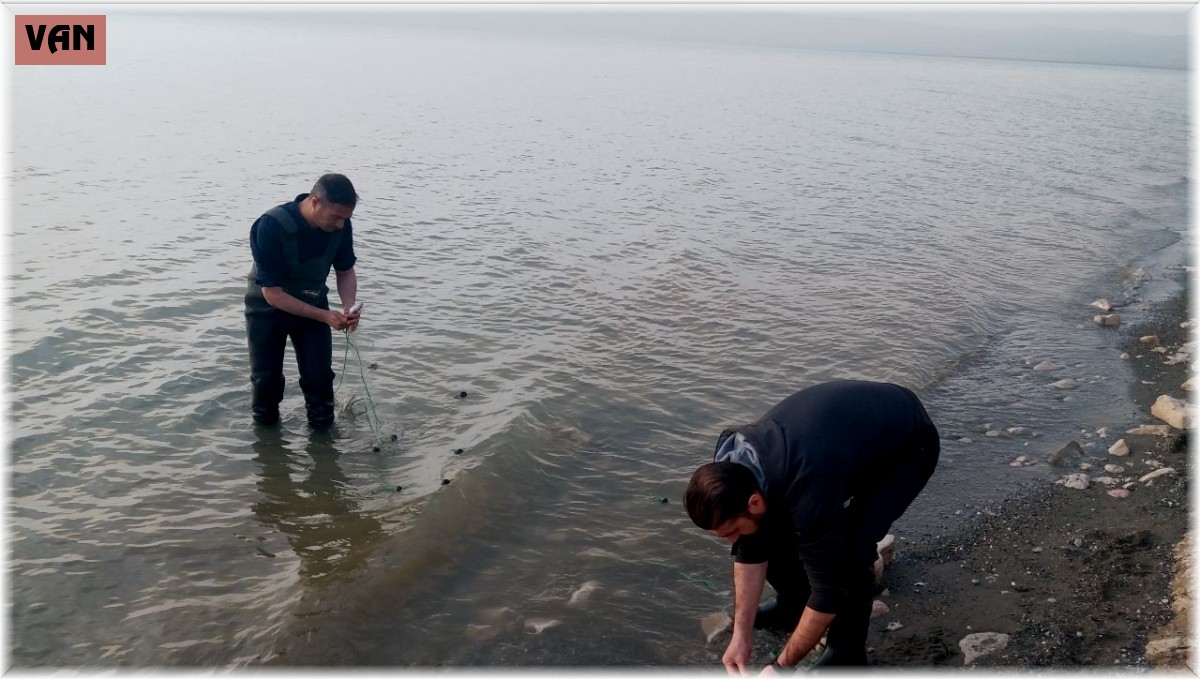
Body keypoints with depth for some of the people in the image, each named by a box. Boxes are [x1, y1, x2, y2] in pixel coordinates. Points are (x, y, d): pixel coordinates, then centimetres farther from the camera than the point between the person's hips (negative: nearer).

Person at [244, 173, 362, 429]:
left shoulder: (340, 225, -20)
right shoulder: (271, 226, -34)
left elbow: (346, 271, -4)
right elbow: (273, 293, -29)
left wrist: (348, 307, -23)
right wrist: (324, 316, -34)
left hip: (312, 304, 3)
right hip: (268, 309, -3)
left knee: (320, 376, -2)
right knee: (266, 378, 6)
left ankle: (323, 429, 18)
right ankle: (265, 427, 31)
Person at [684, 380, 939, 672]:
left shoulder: (809, 488, -41)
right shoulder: (732, 464, -19)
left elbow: (830, 586, -30)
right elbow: (750, 549, -6)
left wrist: (781, 667, -21)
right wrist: (741, 635, -5)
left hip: (907, 445, -7)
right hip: (847, 428, 7)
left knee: (849, 550, -23)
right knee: (774, 528, 0)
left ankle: (846, 654, 1)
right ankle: (792, 607, 24)